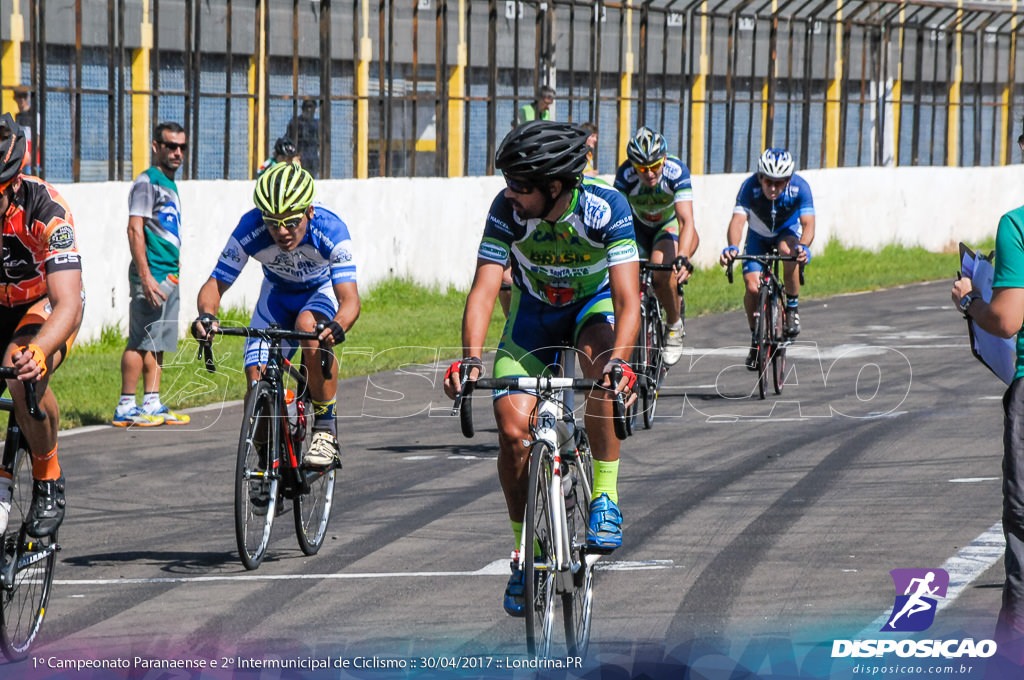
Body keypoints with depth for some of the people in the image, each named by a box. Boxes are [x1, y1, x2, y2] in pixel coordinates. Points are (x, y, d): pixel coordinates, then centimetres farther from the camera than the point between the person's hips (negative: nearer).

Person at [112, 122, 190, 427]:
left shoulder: (170, 184, 18)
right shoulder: (147, 182, -9)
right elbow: (135, 230, -16)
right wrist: (146, 277, -22)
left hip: (169, 276, 9)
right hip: (152, 276, -9)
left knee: (158, 344, 9)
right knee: (141, 342, -8)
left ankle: (152, 404, 12)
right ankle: (126, 407, -7)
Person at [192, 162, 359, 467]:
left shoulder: (331, 230, -35)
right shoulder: (250, 230, -31)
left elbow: (349, 299, -42)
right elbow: (215, 284, -26)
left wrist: (337, 327, -64)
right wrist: (206, 315, -48)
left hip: (323, 290, -2)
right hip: (277, 293, 2)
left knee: (309, 326, -37)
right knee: (257, 380, -15)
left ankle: (326, 429, -25)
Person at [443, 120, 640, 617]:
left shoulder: (605, 208, -32)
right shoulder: (507, 210, -27)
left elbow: (628, 298, -37)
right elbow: (484, 288, -30)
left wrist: (620, 359, -55)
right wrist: (471, 357, -47)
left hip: (595, 303, -2)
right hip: (534, 310, 2)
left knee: (600, 361, -37)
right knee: (513, 429, -14)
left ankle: (605, 497, -22)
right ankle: (525, 550, 6)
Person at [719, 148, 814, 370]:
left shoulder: (799, 187, -31)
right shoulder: (750, 186, -32)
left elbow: (808, 223, -38)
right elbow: (738, 220, -42)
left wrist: (803, 247, -59)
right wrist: (732, 247, -61)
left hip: (788, 231, -1)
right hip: (758, 235, 1)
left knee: (788, 251, -36)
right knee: (752, 287, -16)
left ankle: (792, 308, -15)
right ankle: (756, 338, 9)